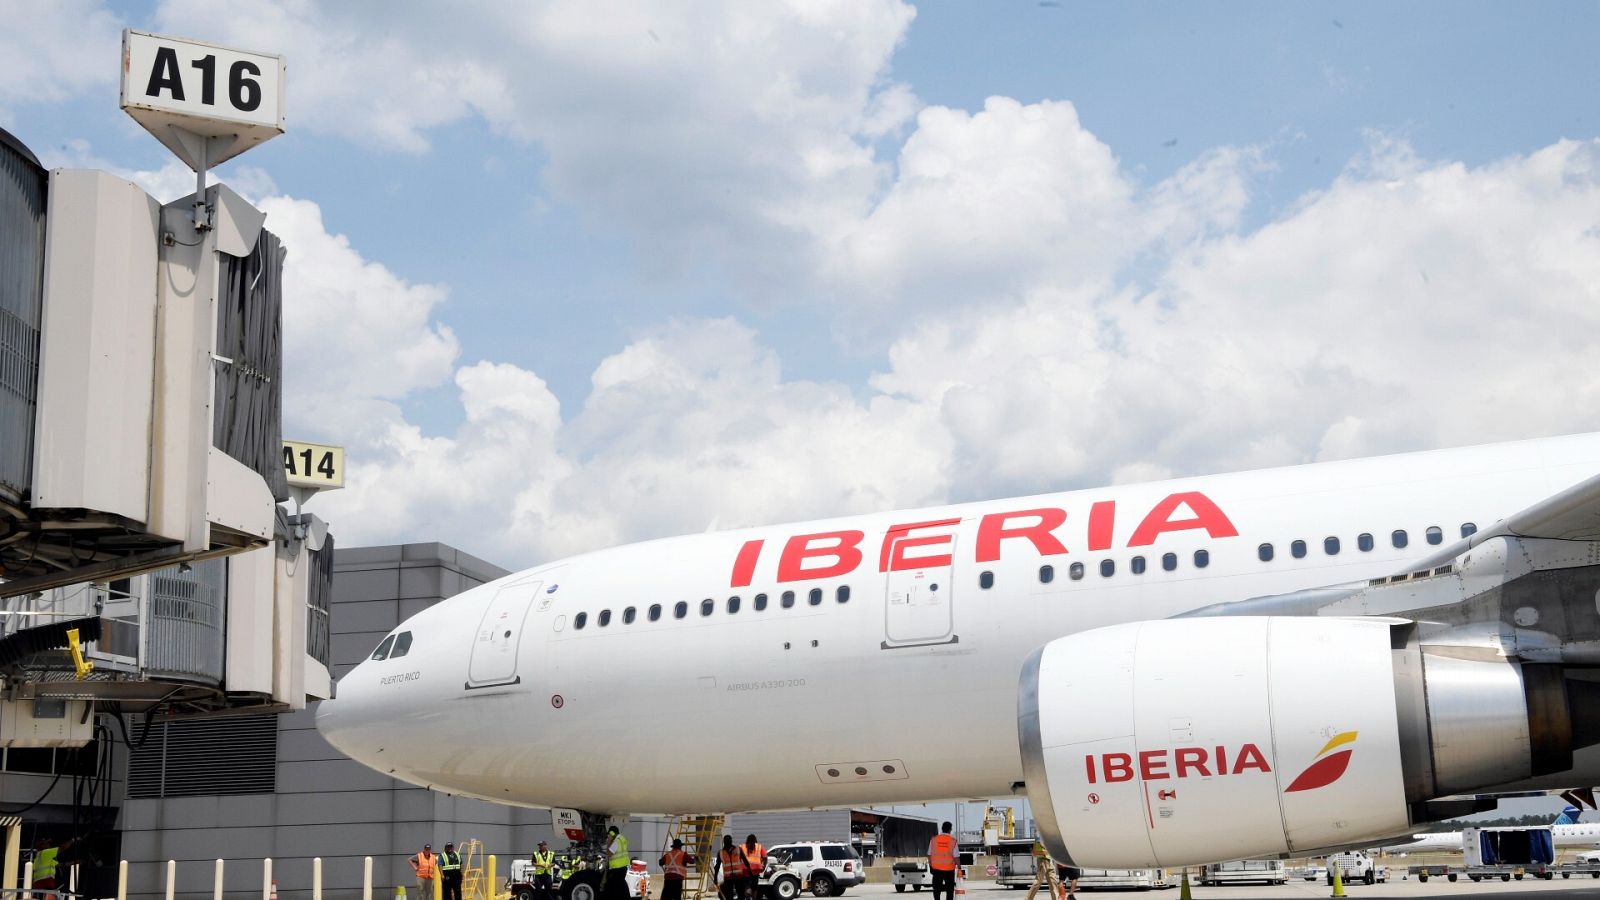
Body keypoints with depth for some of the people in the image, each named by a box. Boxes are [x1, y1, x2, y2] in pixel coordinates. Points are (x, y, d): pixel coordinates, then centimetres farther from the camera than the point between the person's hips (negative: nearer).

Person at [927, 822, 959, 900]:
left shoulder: (934, 839, -2)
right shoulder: (953, 841, -10)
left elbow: (929, 855, 3)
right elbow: (956, 857, -11)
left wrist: (930, 866, 14)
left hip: (936, 868, 2)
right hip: (949, 869, -2)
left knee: (937, 888, 13)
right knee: (950, 889, 8)